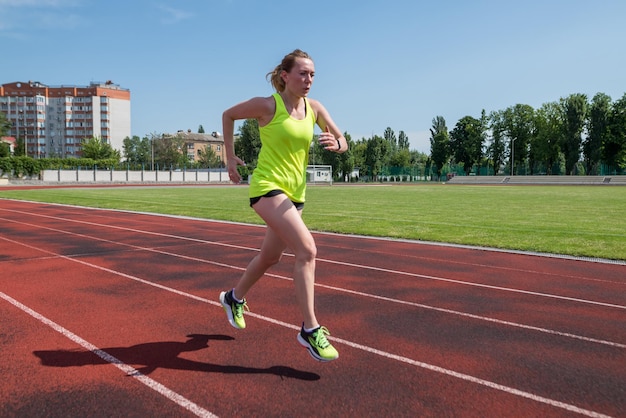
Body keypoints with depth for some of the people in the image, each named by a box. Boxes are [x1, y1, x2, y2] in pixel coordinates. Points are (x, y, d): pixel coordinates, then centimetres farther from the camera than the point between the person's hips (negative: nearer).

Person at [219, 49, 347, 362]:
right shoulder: (267, 105, -9)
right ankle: (310, 329, -12)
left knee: (271, 256, 19)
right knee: (307, 249, -22)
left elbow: (343, 143, 7)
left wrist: (335, 143, -17)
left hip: (295, 193, 7)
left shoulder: (314, 108, 4)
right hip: (268, 187, -7)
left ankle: (234, 298, 45)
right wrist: (230, 157, 3)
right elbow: (228, 115, 6)